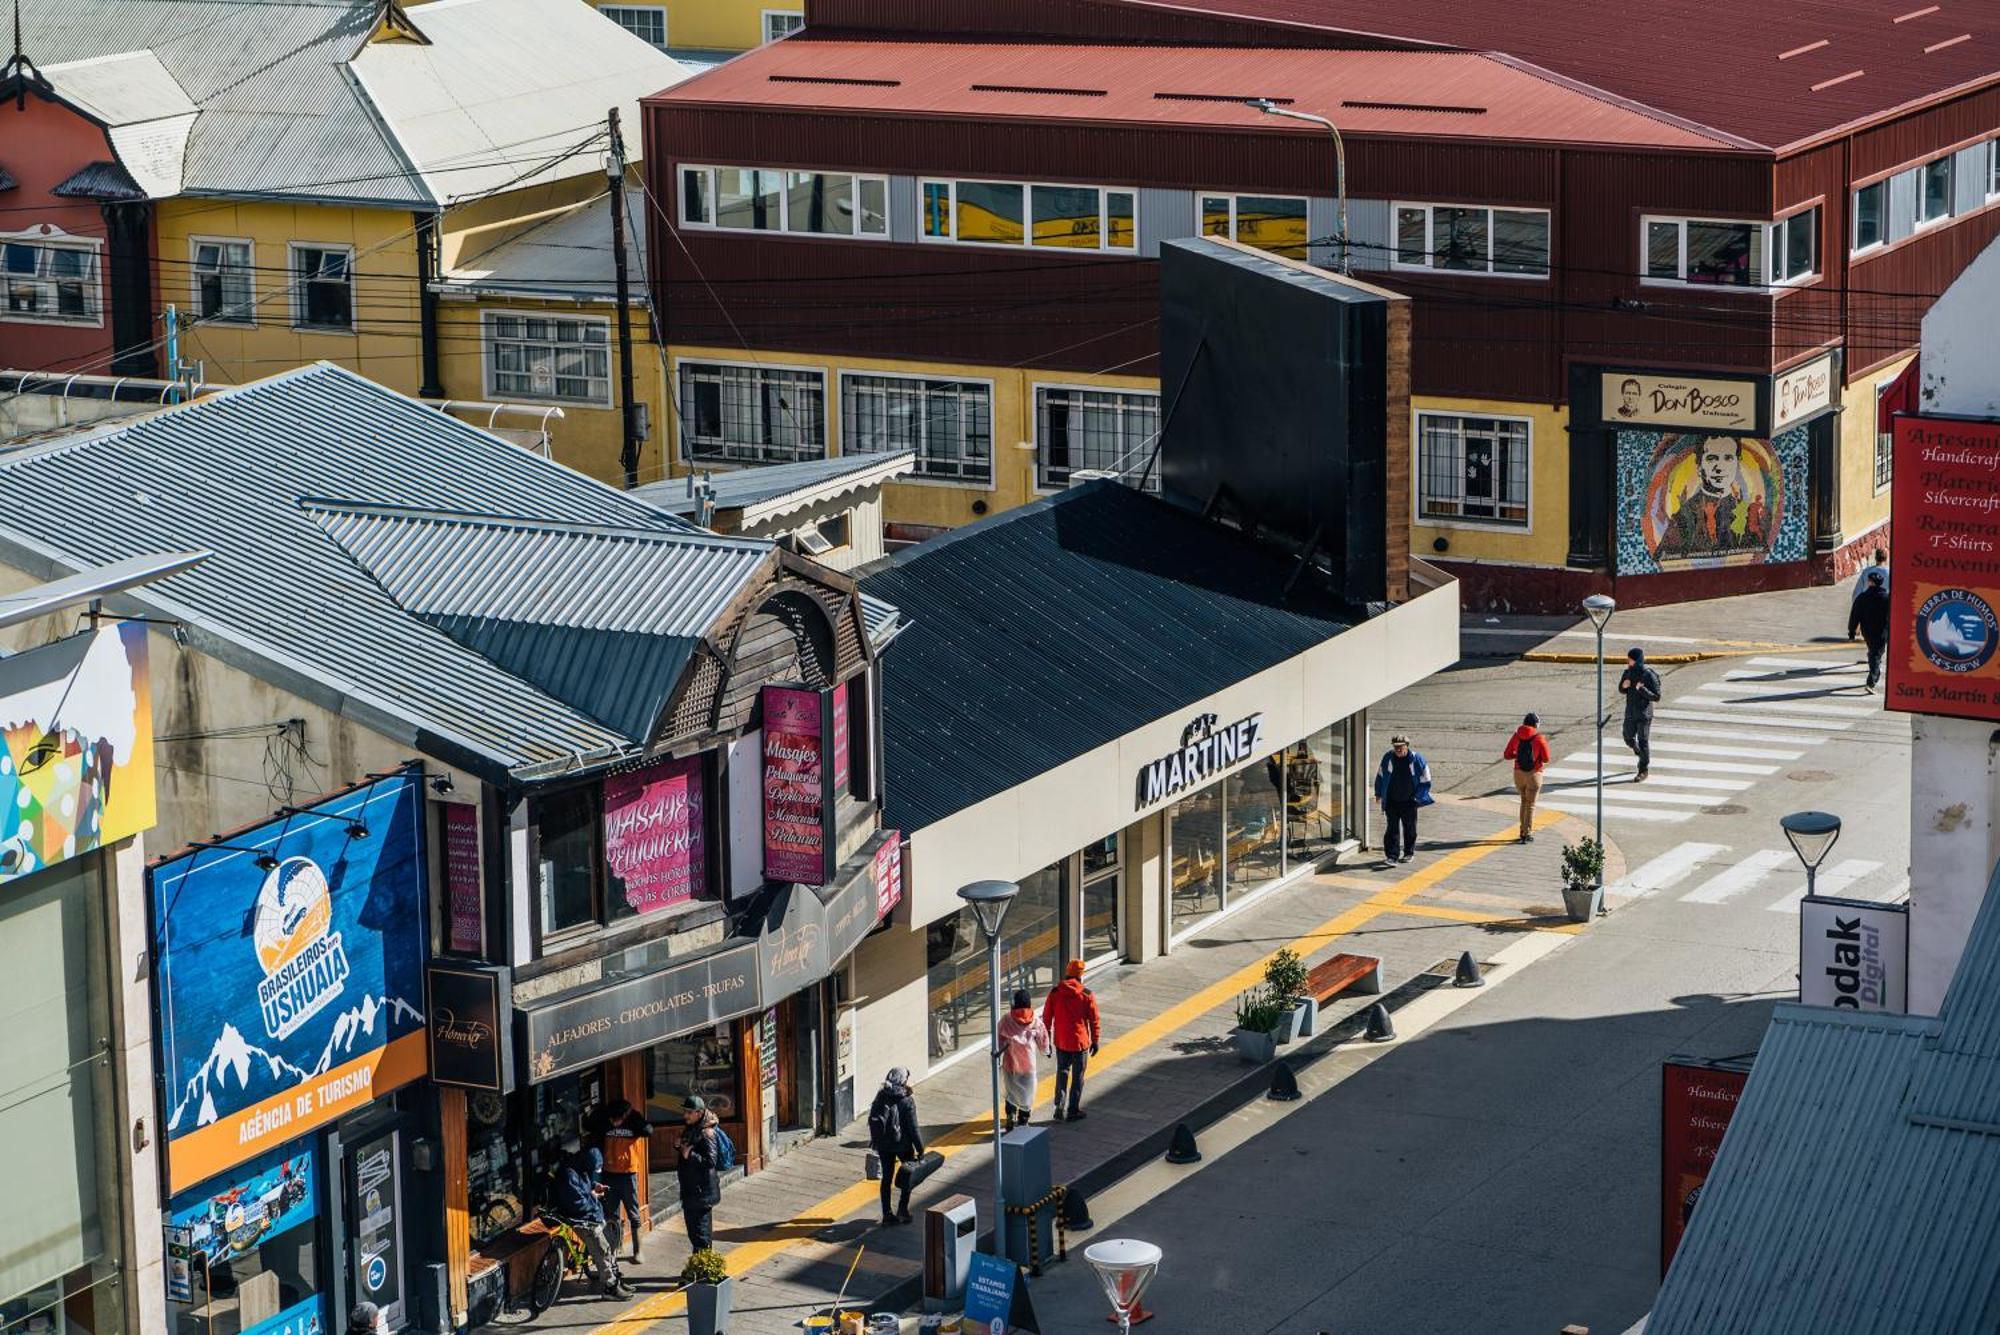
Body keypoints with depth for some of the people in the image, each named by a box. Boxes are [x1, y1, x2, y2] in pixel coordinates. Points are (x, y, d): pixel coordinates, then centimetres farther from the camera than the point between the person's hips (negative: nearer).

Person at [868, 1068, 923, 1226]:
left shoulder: (881, 1096, -4)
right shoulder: (907, 1101, -19)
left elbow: (872, 1120, 2)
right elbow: (913, 1127, -16)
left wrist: (874, 1141, 15)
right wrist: (920, 1149, -7)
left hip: (883, 1145, 4)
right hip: (902, 1144, -4)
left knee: (887, 1177, 14)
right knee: (909, 1174, 18)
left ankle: (887, 1214, 18)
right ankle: (902, 1210, 14)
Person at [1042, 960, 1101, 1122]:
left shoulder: (1054, 993, -5)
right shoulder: (1087, 995, -11)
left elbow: (1047, 1017, -1)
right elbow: (1094, 1020, -6)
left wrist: (1047, 1039, 10)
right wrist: (1095, 1041, 6)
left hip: (1061, 1042, 2)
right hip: (1080, 1042, -2)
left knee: (1062, 1073, 18)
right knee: (1077, 1077, 10)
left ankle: (1059, 1108, 9)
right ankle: (1073, 1111, 14)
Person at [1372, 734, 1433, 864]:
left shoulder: (1416, 759, -10)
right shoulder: (1388, 758, -3)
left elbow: (1425, 781, -2)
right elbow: (1380, 775, 12)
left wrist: (1417, 797, -6)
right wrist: (1379, 793, 12)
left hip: (1409, 802, -1)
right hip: (1391, 801, 1)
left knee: (1409, 828, 11)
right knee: (1392, 828, -4)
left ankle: (1409, 853, 27)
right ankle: (1392, 855, -2)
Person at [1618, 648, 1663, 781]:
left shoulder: (1649, 675, -17)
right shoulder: (1627, 673, -1)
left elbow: (1656, 697, -15)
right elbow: (1621, 691, 14)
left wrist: (1642, 689, -27)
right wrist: (1624, 686, -10)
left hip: (1644, 714, -6)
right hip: (1630, 713, 6)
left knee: (1643, 741, -2)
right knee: (1629, 739, 16)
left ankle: (1643, 771, 9)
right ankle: (1643, 757, 44)